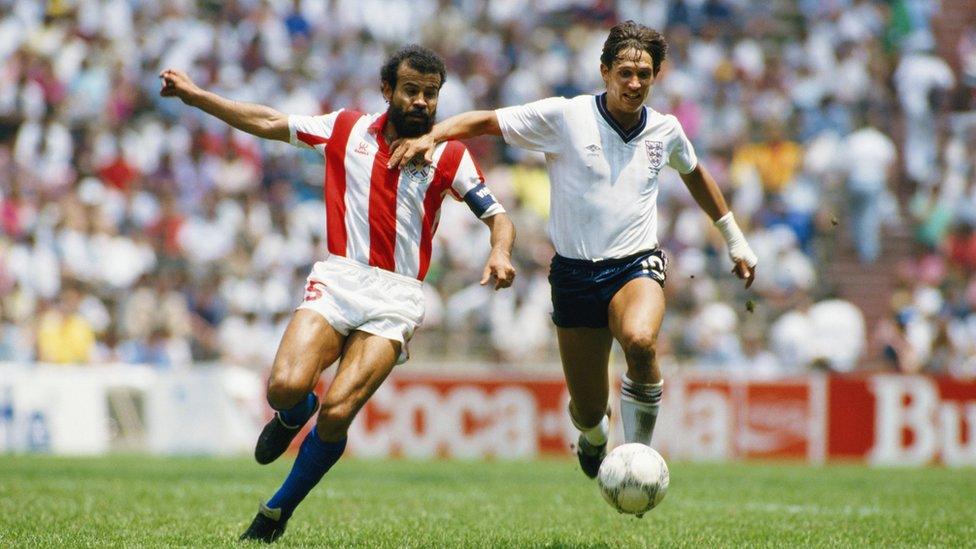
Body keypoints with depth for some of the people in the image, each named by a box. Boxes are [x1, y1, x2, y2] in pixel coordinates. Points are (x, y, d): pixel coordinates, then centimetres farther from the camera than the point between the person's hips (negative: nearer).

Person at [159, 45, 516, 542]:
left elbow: (497, 217, 4)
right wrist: (195, 96, 15)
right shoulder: (347, 130, 9)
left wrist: (499, 253, -18)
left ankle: (276, 514, 4)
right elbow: (268, 123, 18)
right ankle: (293, 412, 17)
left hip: (395, 297, -1)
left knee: (335, 414, -18)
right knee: (286, 385, -24)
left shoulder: (448, 156, 5)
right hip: (337, 279, 1)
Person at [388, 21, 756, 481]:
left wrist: (734, 239, 32)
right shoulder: (564, 116, -6)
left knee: (640, 341, -36)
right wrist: (430, 136, -19)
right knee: (588, 412, 3)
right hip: (575, 273, 0)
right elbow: (485, 121, -1)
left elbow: (694, 174, 27)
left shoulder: (665, 130, 5)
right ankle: (594, 437, 44)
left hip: (637, 266, 1)